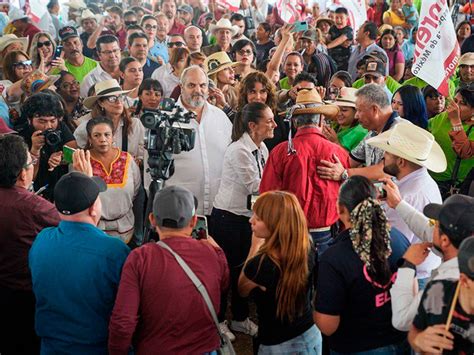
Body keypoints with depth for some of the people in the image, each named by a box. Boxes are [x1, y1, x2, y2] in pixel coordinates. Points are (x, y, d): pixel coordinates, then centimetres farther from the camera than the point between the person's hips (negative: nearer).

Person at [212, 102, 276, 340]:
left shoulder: (261, 148, 4)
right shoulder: (238, 150, -21)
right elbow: (254, 186, -19)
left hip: (249, 216, 8)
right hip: (228, 216, -8)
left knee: (244, 267, 17)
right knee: (225, 268, 6)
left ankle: (241, 318, 32)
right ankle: (218, 320, 24)